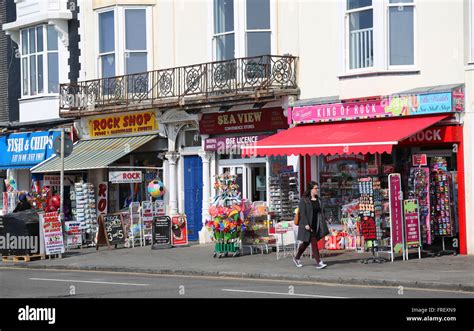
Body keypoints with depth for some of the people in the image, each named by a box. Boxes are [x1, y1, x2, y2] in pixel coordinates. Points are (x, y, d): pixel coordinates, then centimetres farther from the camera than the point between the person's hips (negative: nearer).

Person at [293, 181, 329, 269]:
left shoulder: (318, 200, 11)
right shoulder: (304, 200, -9)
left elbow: (320, 213, 15)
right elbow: (302, 213, -15)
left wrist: (323, 224, 11)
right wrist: (306, 224, -23)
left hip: (316, 225, 7)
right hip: (307, 225, -7)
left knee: (306, 243, 16)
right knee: (314, 243, -11)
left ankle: (296, 258, 32)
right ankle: (319, 263, -11)